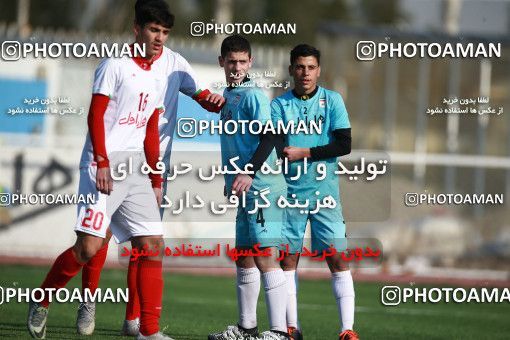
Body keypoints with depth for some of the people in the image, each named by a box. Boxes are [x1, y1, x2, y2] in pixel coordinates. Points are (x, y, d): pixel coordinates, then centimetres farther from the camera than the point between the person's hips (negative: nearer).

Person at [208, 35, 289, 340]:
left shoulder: (253, 95, -9)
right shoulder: (228, 96, 18)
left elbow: (269, 136, -19)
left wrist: (249, 172, -27)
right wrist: (233, 180, 26)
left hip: (262, 186, -10)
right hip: (246, 190, 10)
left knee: (265, 256, -13)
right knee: (244, 258, 15)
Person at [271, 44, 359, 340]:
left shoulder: (332, 100, 3)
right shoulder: (280, 105, 5)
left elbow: (344, 145, -5)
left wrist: (304, 153, -11)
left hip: (325, 191, -1)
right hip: (290, 191, 1)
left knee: (338, 259, -6)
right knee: (288, 259, 2)